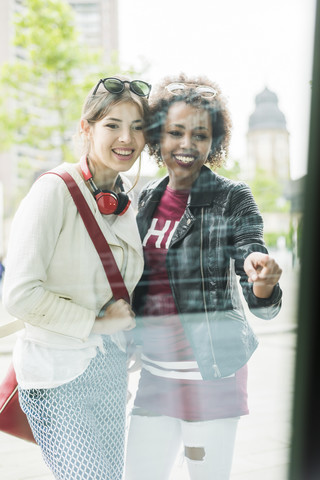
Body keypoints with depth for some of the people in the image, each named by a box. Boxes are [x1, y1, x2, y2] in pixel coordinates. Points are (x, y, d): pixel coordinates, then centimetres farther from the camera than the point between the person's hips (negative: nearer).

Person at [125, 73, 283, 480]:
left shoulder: (233, 199, -8)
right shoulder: (146, 199, 6)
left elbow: (261, 304, -15)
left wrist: (262, 286, -35)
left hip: (212, 372, -4)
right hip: (156, 371, 5)